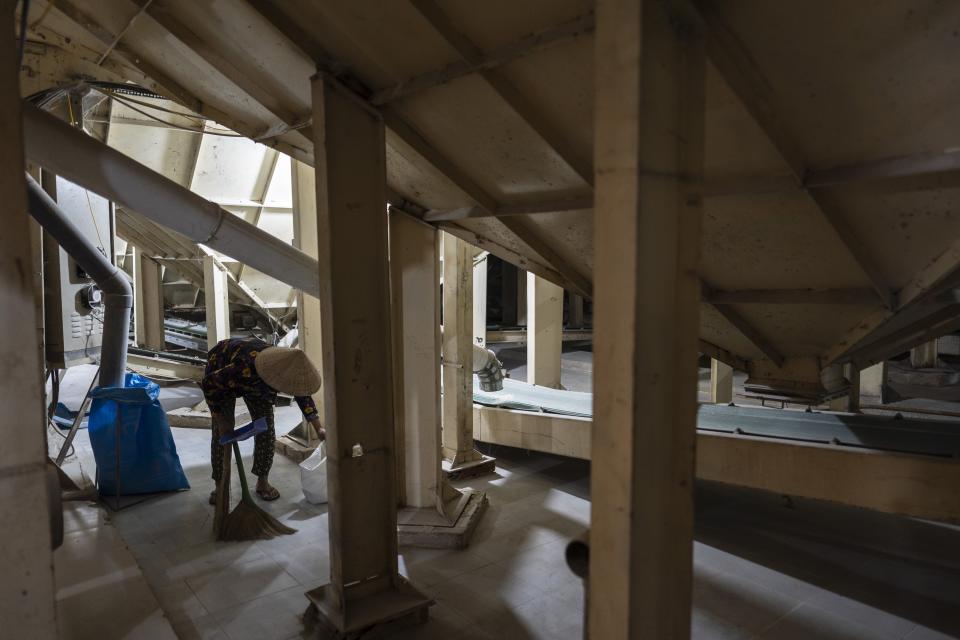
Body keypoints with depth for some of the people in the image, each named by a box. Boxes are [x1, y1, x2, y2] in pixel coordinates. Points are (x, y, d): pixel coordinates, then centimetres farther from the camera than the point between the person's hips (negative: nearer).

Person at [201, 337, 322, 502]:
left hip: (255, 381, 4)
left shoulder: (285, 367, -29)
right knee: (222, 431, -10)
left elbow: (303, 395, -9)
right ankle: (220, 485, 6)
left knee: (266, 427, -5)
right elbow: (209, 384, -30)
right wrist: (222, 421, -24)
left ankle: (263, 481, 8)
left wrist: (318, 428, -10)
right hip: (220, 369, -4)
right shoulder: (246, 369, -47)